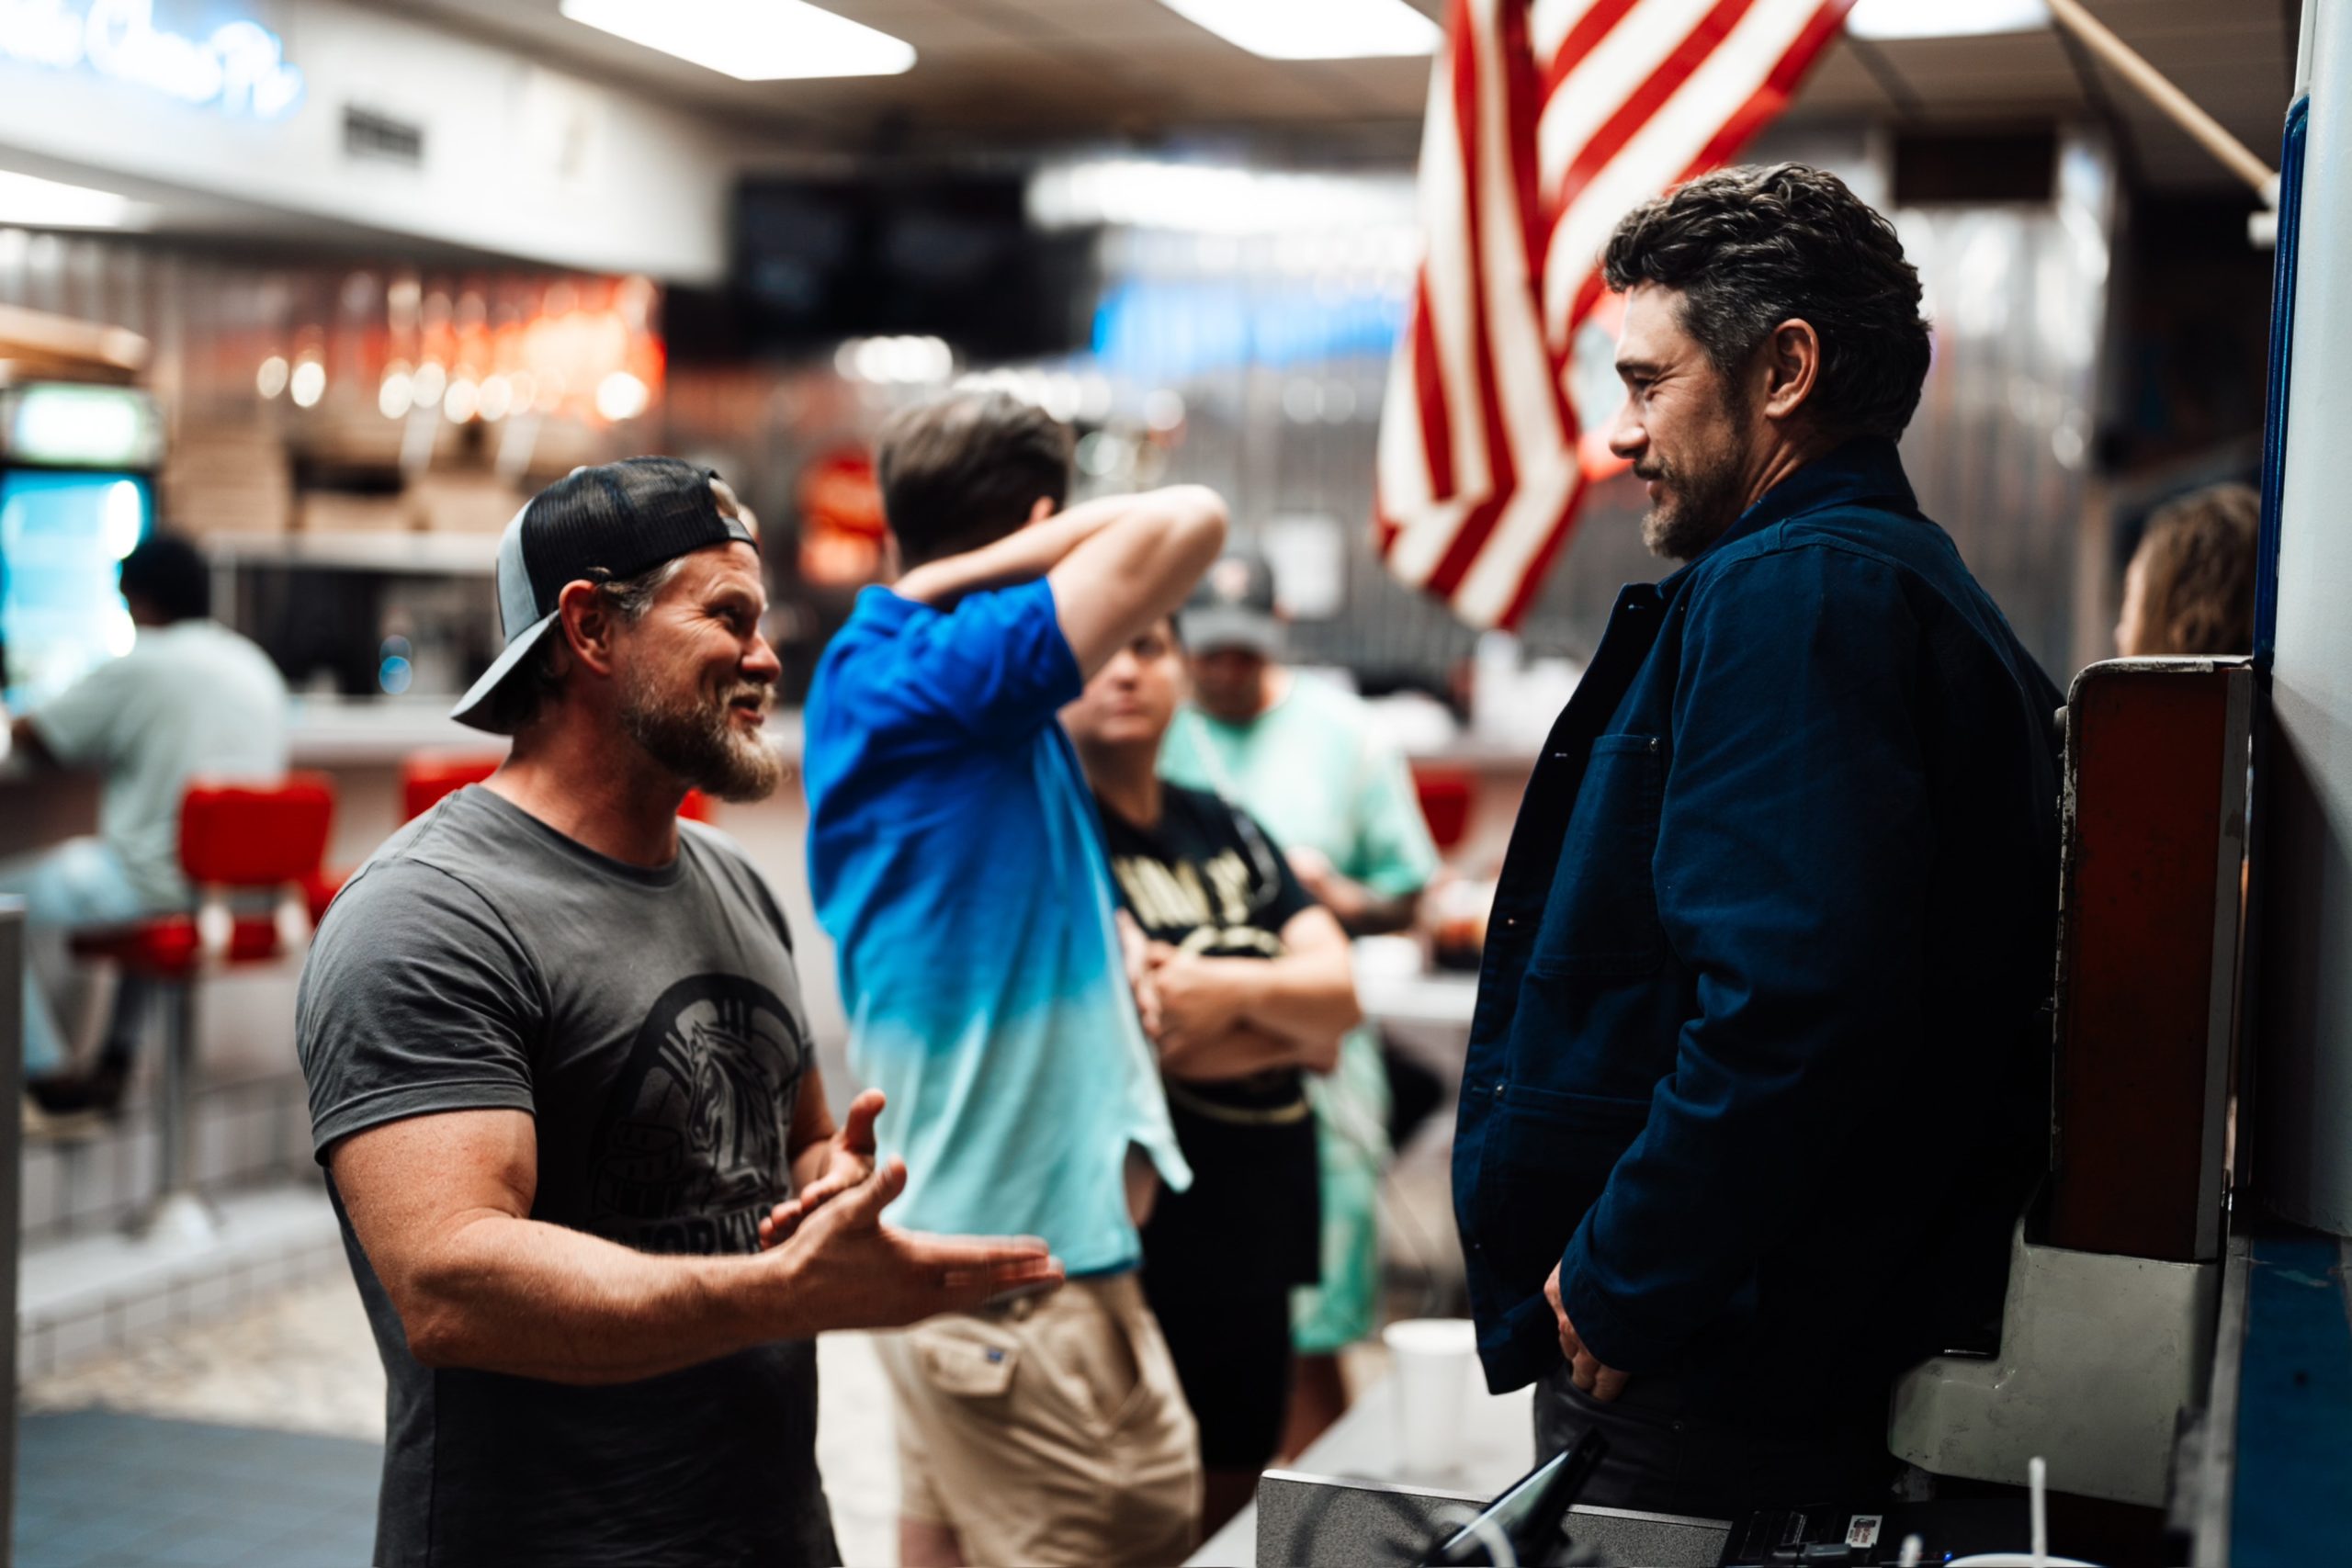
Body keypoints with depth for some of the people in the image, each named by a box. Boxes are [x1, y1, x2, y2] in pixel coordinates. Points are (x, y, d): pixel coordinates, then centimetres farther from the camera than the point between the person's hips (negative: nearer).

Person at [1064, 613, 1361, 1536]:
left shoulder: (1227, 830, 13)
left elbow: (1339, 990, 3)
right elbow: (1110, 1040, -17)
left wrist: (1234, 988, -18)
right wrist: (1287, 1029, -4)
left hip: (1255, 1244, 7)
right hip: (1139, 1243, -7)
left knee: (1234, 1519, 15)